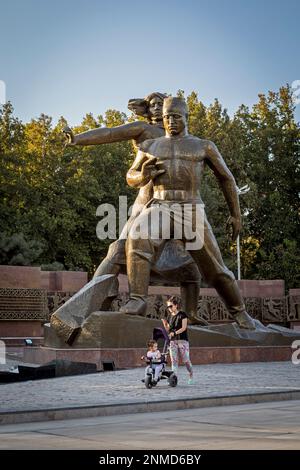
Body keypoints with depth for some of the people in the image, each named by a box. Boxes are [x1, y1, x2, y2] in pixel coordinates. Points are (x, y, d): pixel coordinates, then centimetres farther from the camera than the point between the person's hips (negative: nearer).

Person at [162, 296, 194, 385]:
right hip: (172, 341, 5)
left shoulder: (182, 315, -3)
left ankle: (191, 376, 14)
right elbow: (168, 330, 15)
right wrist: (165, 323, -3)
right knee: (174, 360, -2)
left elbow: (184, 327, -12)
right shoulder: (171, 317, 15)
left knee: (186, 360, -3)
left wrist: (174, 333, -24)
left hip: (182, 340, -5)